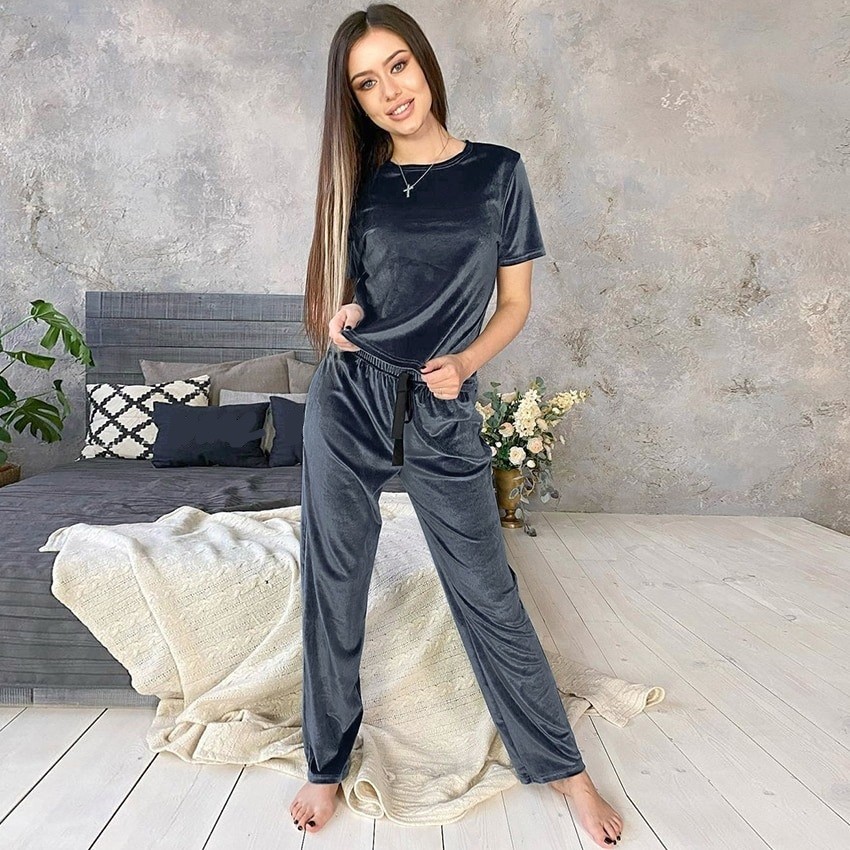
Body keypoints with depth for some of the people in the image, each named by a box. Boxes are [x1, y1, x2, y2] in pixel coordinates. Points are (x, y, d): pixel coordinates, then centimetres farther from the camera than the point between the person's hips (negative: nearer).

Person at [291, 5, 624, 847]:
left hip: (442, 413, -2)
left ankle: (564, 766, 25)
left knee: (487, 594, 3)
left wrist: (463, 362, -11)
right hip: (346, 404, 3)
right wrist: (335, 320, -6)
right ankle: (326, 764, 30)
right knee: (333, 589, 9)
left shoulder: (497, 171, 3)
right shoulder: (358, 182, 7)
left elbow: (515, 302, 5)